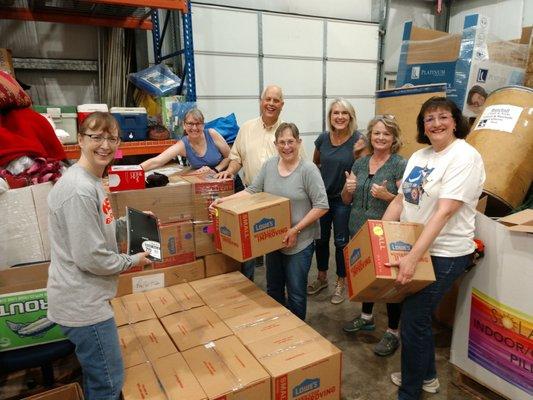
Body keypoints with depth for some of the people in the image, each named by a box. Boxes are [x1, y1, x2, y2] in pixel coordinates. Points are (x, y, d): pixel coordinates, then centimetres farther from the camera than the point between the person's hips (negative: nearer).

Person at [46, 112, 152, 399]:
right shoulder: (79, 190, -26)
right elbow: (91, 258, -25)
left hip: (85, 298, 10)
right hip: (82, 304, -10)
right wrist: (132, 261, -11)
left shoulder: (91, 181, 6)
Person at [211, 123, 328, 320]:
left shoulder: (308, 169, -15)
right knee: (273, 289, 21)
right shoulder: (269, 165, 1)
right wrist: (224, 200, -8)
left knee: (295, 293, 10)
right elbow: (252, 191, 5)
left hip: (299, 242, -5)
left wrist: (296, 230, -18)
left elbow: (321, 206, -16)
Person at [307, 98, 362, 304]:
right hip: (321, 196, 4)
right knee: (320, 239, 15)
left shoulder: (358, 140, -13)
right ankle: (322, 277, 37)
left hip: (343, 199, -4)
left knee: (341, 241, 8)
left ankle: (341, 282, 30)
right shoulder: (323, 138, -2)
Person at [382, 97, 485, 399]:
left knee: (413, 321, 0)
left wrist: (413, 257, -29)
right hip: (412, 248, 7)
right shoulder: (418, 156, 8)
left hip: (442, 254, -7)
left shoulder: (465, 156, -16)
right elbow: (400, 200, 10)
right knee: (419, 316, 18)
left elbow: (444, 211, -24)